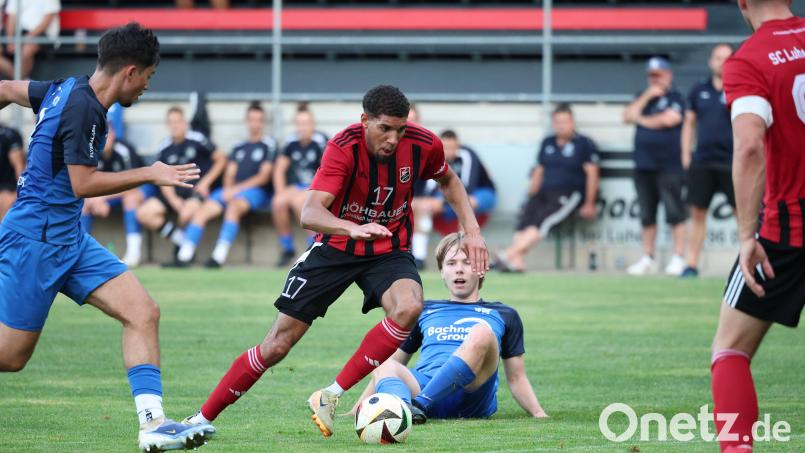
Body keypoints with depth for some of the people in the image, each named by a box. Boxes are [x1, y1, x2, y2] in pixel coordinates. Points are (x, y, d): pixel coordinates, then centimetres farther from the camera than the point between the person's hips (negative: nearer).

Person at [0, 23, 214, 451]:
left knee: (143, 312, -5)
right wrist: (150, 174, -13)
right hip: (36, 239, -10)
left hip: (69, 239, 10)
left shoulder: (67, 89, 8)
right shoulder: (83, 107, -19)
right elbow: (83, 183, -20)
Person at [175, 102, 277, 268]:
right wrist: (228, 190, -6)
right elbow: (230, 174, 16)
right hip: (231, 190, 6)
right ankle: (183, 256, -25)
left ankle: (219, 256, -43)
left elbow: (264, 177, -2)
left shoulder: (268, 145, 6)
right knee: (202, 211, -18)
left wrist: (237, 189, -8)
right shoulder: (239, 147, 23)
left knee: (234, 207, -37)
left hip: (255, 191, -6)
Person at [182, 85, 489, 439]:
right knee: (277, 344, -2)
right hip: (336, 247, -2)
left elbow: (449, 181, 11)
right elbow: (310, 214, -36)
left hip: (389, 251, 2)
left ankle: (331, 397, -23)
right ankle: (203, 418, 14)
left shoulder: (423, 145, -14)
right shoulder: (343, 148, -25)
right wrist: (353, 228, -55)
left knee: (409, 307, -32)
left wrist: (471, 230, -1)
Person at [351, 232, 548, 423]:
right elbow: (394, 361, 31)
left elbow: (516, 378, 24)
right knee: (384, 367, -29)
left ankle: (419, 404, -43)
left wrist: (538, 413, 7)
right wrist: (356, 410, 21)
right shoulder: (424, 312, 32)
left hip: (472, 392, -2)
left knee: (481, 333, -30)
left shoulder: (503, 315, 28)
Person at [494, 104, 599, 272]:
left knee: (542, 218, -31)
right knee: (525, 216, -25)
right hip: (544, 193, 6)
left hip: (570, 194, -6)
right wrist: (531, 197, 14)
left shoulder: (584, 143, 3)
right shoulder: (547, 143, 21)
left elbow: (592, 174, -1)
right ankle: (517, 261, -44)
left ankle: (509, 254, -47)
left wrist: (589, 204, -7)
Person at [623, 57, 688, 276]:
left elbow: (669, 119, -16)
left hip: (669, 166, -6)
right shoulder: (644, 97, 18)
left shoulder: (674, 97, 0)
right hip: (643, 166, 6)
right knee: (647, 215, 9)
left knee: (675, 213, -8)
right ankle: (648, 259, 16)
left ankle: (678, 258, -6)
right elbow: (628, 116, 6)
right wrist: (646, 97, -4)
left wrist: (642, 119, -1)